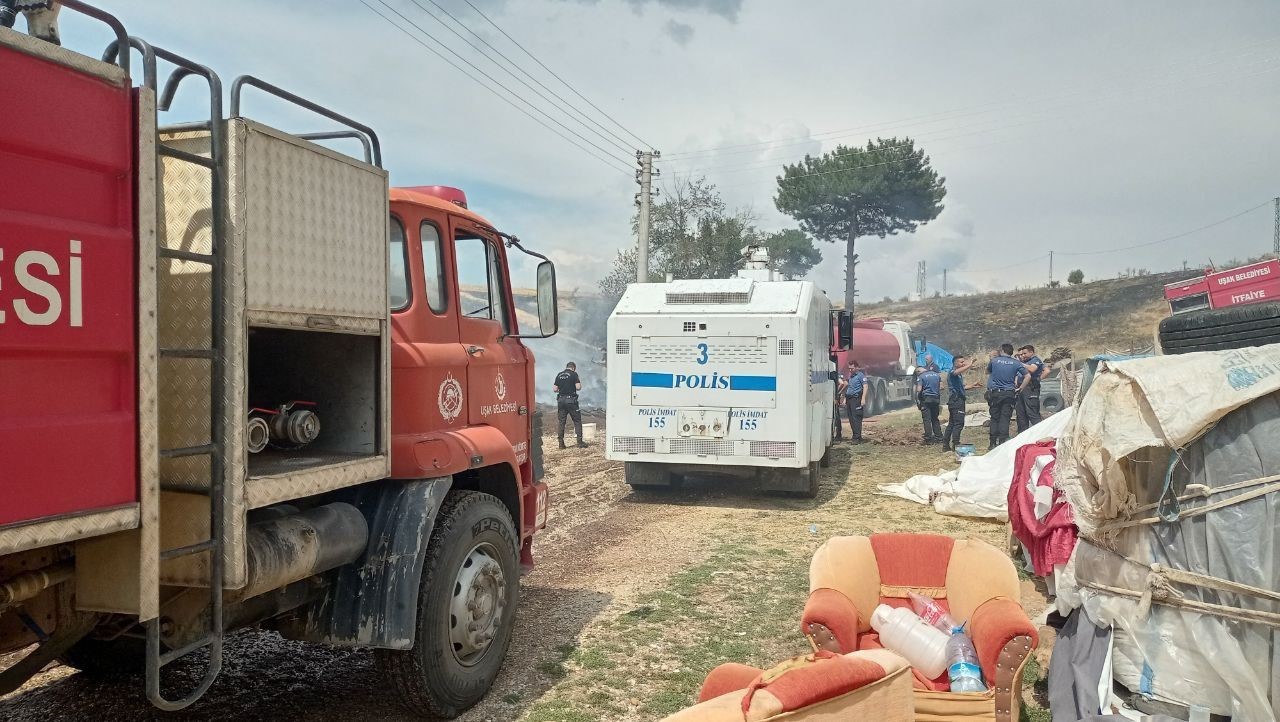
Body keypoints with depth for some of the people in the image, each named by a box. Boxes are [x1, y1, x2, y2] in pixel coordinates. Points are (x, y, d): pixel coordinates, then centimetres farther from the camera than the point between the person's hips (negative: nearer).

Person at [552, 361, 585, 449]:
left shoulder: (559, 375, 9)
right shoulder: (574, 374, -5)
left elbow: (555, 389, 7)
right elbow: (578, 387, -12)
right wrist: (580, 382, 9)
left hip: (561, 400, 4)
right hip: (571, 400, -4)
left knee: (561, 422, 8)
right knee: (577, 421, 3)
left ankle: (561, 443, 8)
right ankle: (580, 442, -1)